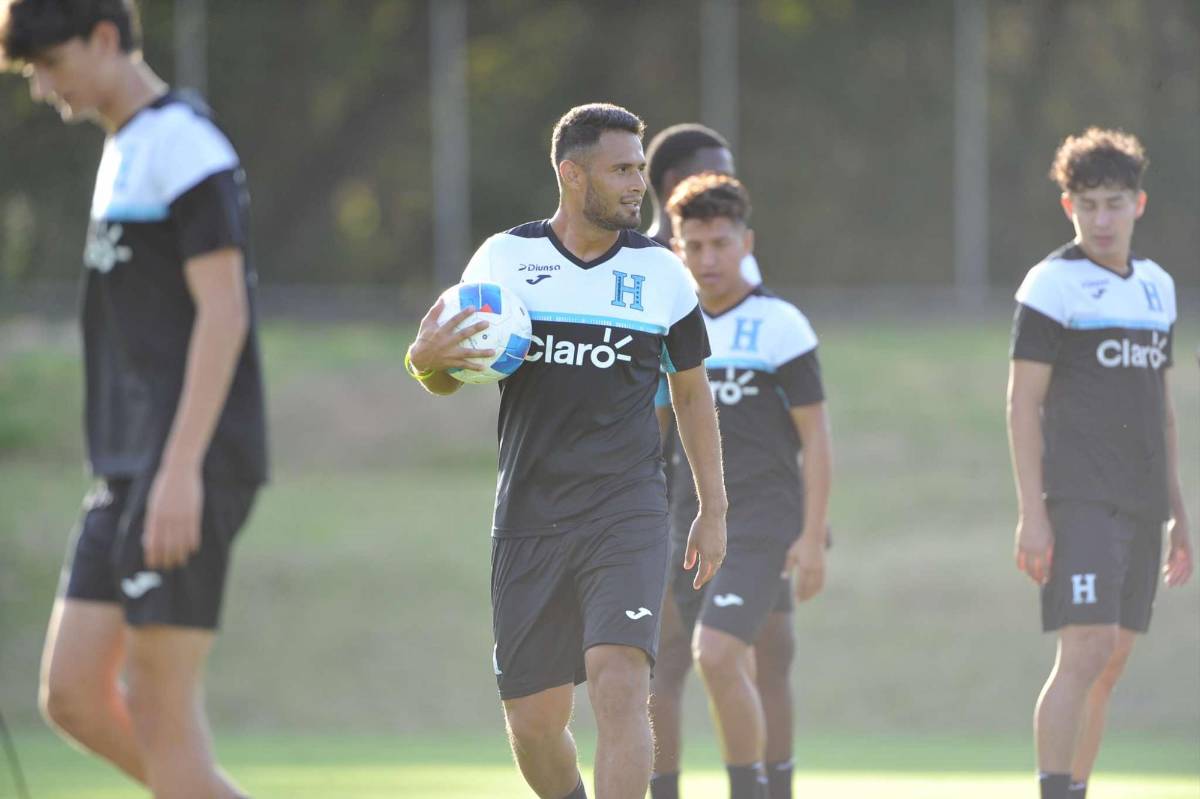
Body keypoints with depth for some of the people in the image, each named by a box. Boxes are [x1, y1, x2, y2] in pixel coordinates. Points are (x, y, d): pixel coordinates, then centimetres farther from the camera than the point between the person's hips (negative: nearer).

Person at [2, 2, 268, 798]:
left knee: (160, 709, -8)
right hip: (129, 471, 9)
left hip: (191, 470, -9)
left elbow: (222, 312, -17)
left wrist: (181, 471, -22)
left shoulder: (185, 143, -10)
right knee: (73, 694, 4)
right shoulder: (125, 151, 19)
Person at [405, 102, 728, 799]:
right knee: (534, 721, 3)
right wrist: (427, 358, -14)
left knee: (619, 685, -21)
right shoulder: (505, 258, 3)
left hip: (628, 513, -1)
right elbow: (450, 379, 10)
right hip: (529, 519, 1)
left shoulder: (661, 272, 4)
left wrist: (713, 509, 12)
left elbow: (692, 392, 15)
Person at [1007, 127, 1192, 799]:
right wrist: (1032, 513, -14)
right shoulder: (1053, 285, -5)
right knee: (1087, 651, -17)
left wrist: (1178, 514, 18)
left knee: (1113, 666, 5)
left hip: (1141, 504, 7)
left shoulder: (1156, 286, 15)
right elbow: (1023, 403, -7)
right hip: (1080, 498, -7)